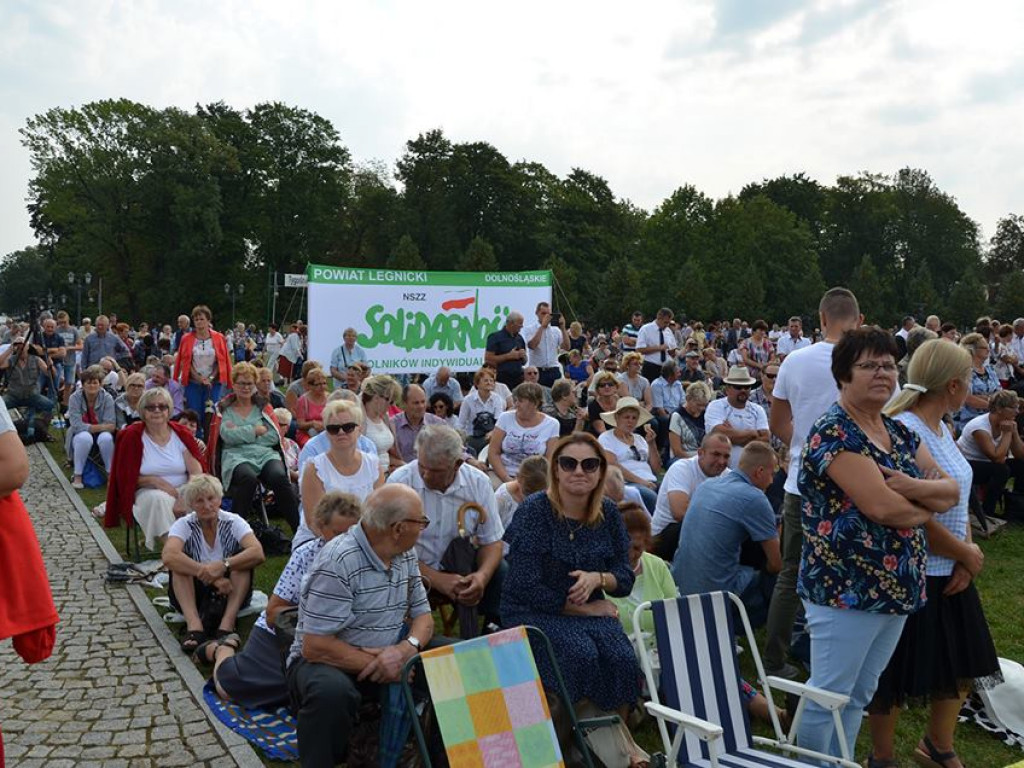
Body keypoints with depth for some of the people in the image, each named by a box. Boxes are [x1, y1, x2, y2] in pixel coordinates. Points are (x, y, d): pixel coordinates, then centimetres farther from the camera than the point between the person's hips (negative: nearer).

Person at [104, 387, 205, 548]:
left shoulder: (181, 434, 5)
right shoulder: (132, 436, 0)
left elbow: (197, 471, -4)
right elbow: (125, 477, 1)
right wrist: (156, 481, -16)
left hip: (182, 489, 2)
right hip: (148, 492, -2)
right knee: (159, 499, -36)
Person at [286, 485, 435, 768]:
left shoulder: (405, 556, 1)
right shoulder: (339, 562, -24)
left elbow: (423, 616, 4)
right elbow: (315, 646, -25)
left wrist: (407, 647, -18)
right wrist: (378, 665, -25)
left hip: (387, 658, 7)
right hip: (325, 661, -7)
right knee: (333, 691, -39)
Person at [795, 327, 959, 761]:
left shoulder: (900, 433, 11)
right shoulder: (833, 432, -15)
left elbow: (951, 491, 5)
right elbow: (881, 506, -24)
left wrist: (913, 488, -16)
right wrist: (928, 505, -4)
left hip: (898, 588, 8)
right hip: (846, 589, -8)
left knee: (860, 696, 19)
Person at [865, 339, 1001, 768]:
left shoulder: (941, 429, 8)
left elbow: (957, 501, 12)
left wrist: (969, 556, -3)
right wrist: (968, 555, -11)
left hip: (950, 574, 9)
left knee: (962, 666, 21)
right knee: (897, 676, 7)